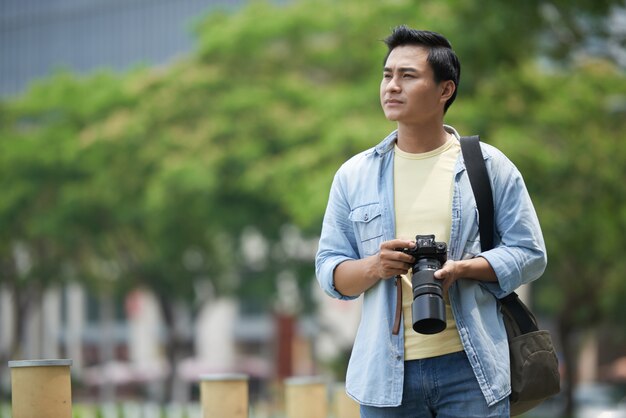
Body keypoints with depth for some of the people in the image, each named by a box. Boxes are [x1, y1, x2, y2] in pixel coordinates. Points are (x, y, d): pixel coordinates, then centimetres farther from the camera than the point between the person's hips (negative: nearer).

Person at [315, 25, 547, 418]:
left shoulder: (490, 166, 4)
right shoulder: (354, 175, 9)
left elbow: (530, 253, 3)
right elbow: (329, 270, 8)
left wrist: (462, 269, -14)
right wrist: (375, 267, -13)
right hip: (385, 372, 1)